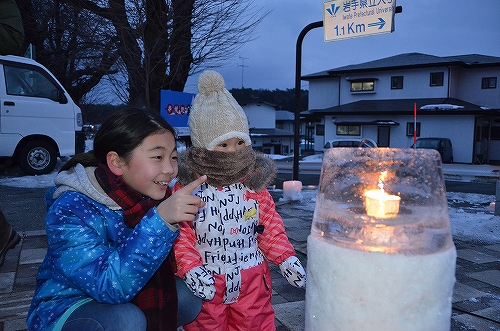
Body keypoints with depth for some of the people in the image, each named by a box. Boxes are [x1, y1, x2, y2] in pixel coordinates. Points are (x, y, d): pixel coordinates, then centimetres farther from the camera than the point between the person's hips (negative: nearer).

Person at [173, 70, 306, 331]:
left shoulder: (254, 184, -3)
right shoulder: (187, 187, -10)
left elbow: (271, 229, 1)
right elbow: (179, 234, -10)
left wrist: (287, 260, -9)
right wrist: (190, 269, -22)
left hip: (251, 279, 2)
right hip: (205, 284, -2)